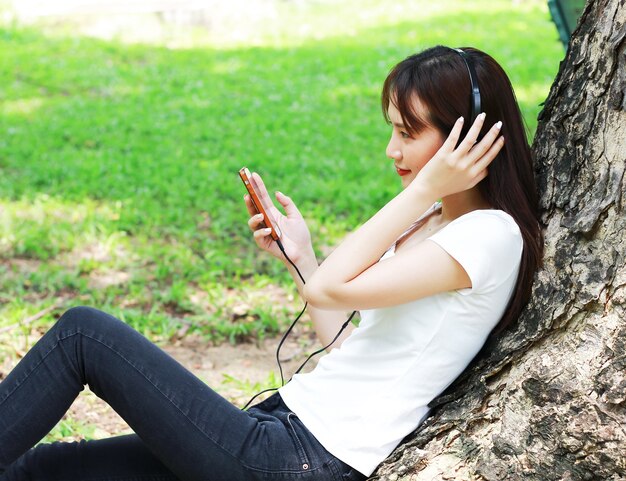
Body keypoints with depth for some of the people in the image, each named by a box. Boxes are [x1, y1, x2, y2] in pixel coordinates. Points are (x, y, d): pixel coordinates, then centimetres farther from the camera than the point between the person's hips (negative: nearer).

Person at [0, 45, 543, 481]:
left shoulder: (492, 234, -12)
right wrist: (299, 257, 16)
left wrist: (423, 189, -14)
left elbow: (330, 288, -20)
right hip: (287, 424, 9)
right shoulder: (426, 223, 16)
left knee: (84, 331, -9)